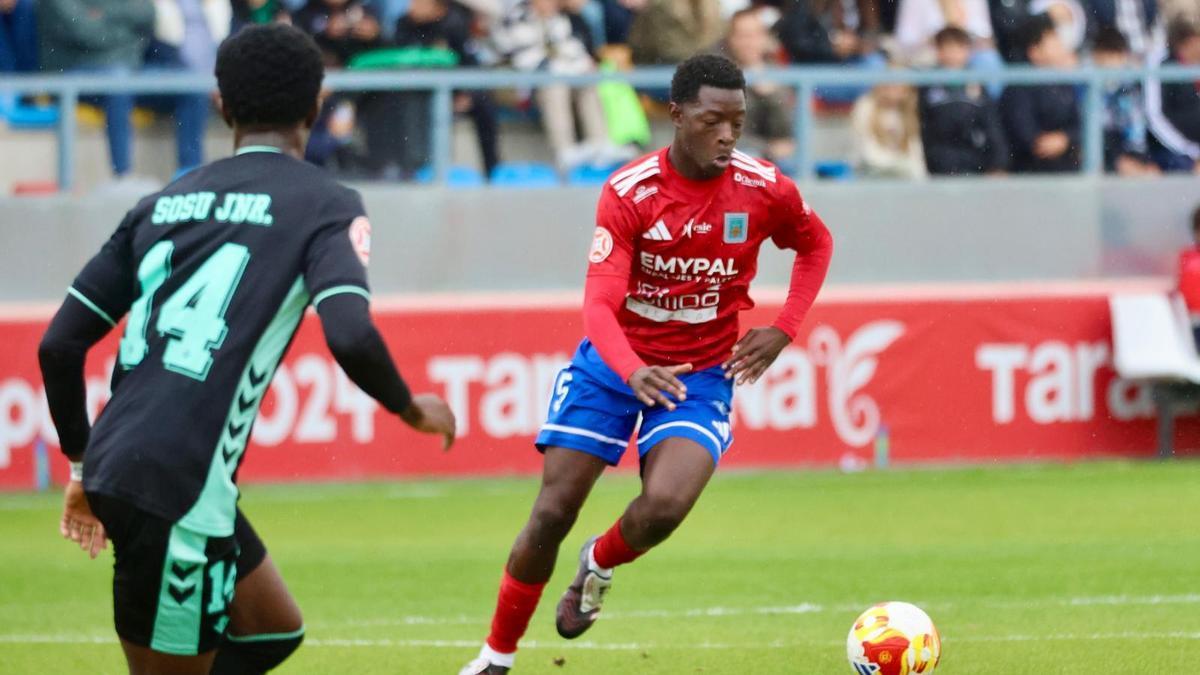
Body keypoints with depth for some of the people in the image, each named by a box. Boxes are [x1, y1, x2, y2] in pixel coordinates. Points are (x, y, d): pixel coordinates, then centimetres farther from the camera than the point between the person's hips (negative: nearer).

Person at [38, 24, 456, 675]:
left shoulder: (164, 203, 16)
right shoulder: (324, 204, -2)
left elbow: (60, 344, 14)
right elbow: (351, 338, -18)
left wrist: (83, 462, 26)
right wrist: (413, 409, 2)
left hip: (115, 467, 7)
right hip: (177, 488, -7)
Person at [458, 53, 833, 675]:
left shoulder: (765, 190, -11)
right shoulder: (629, 192, -17)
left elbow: (816, 244, 11)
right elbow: (599, 303, -24)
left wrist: (782, 331, -3)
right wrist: (632, 372, -44)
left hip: (702, 374, 0)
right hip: (613, 362, 0)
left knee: (665, 506, -25)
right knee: (552, 512, -5)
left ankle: (599, 565, 11)